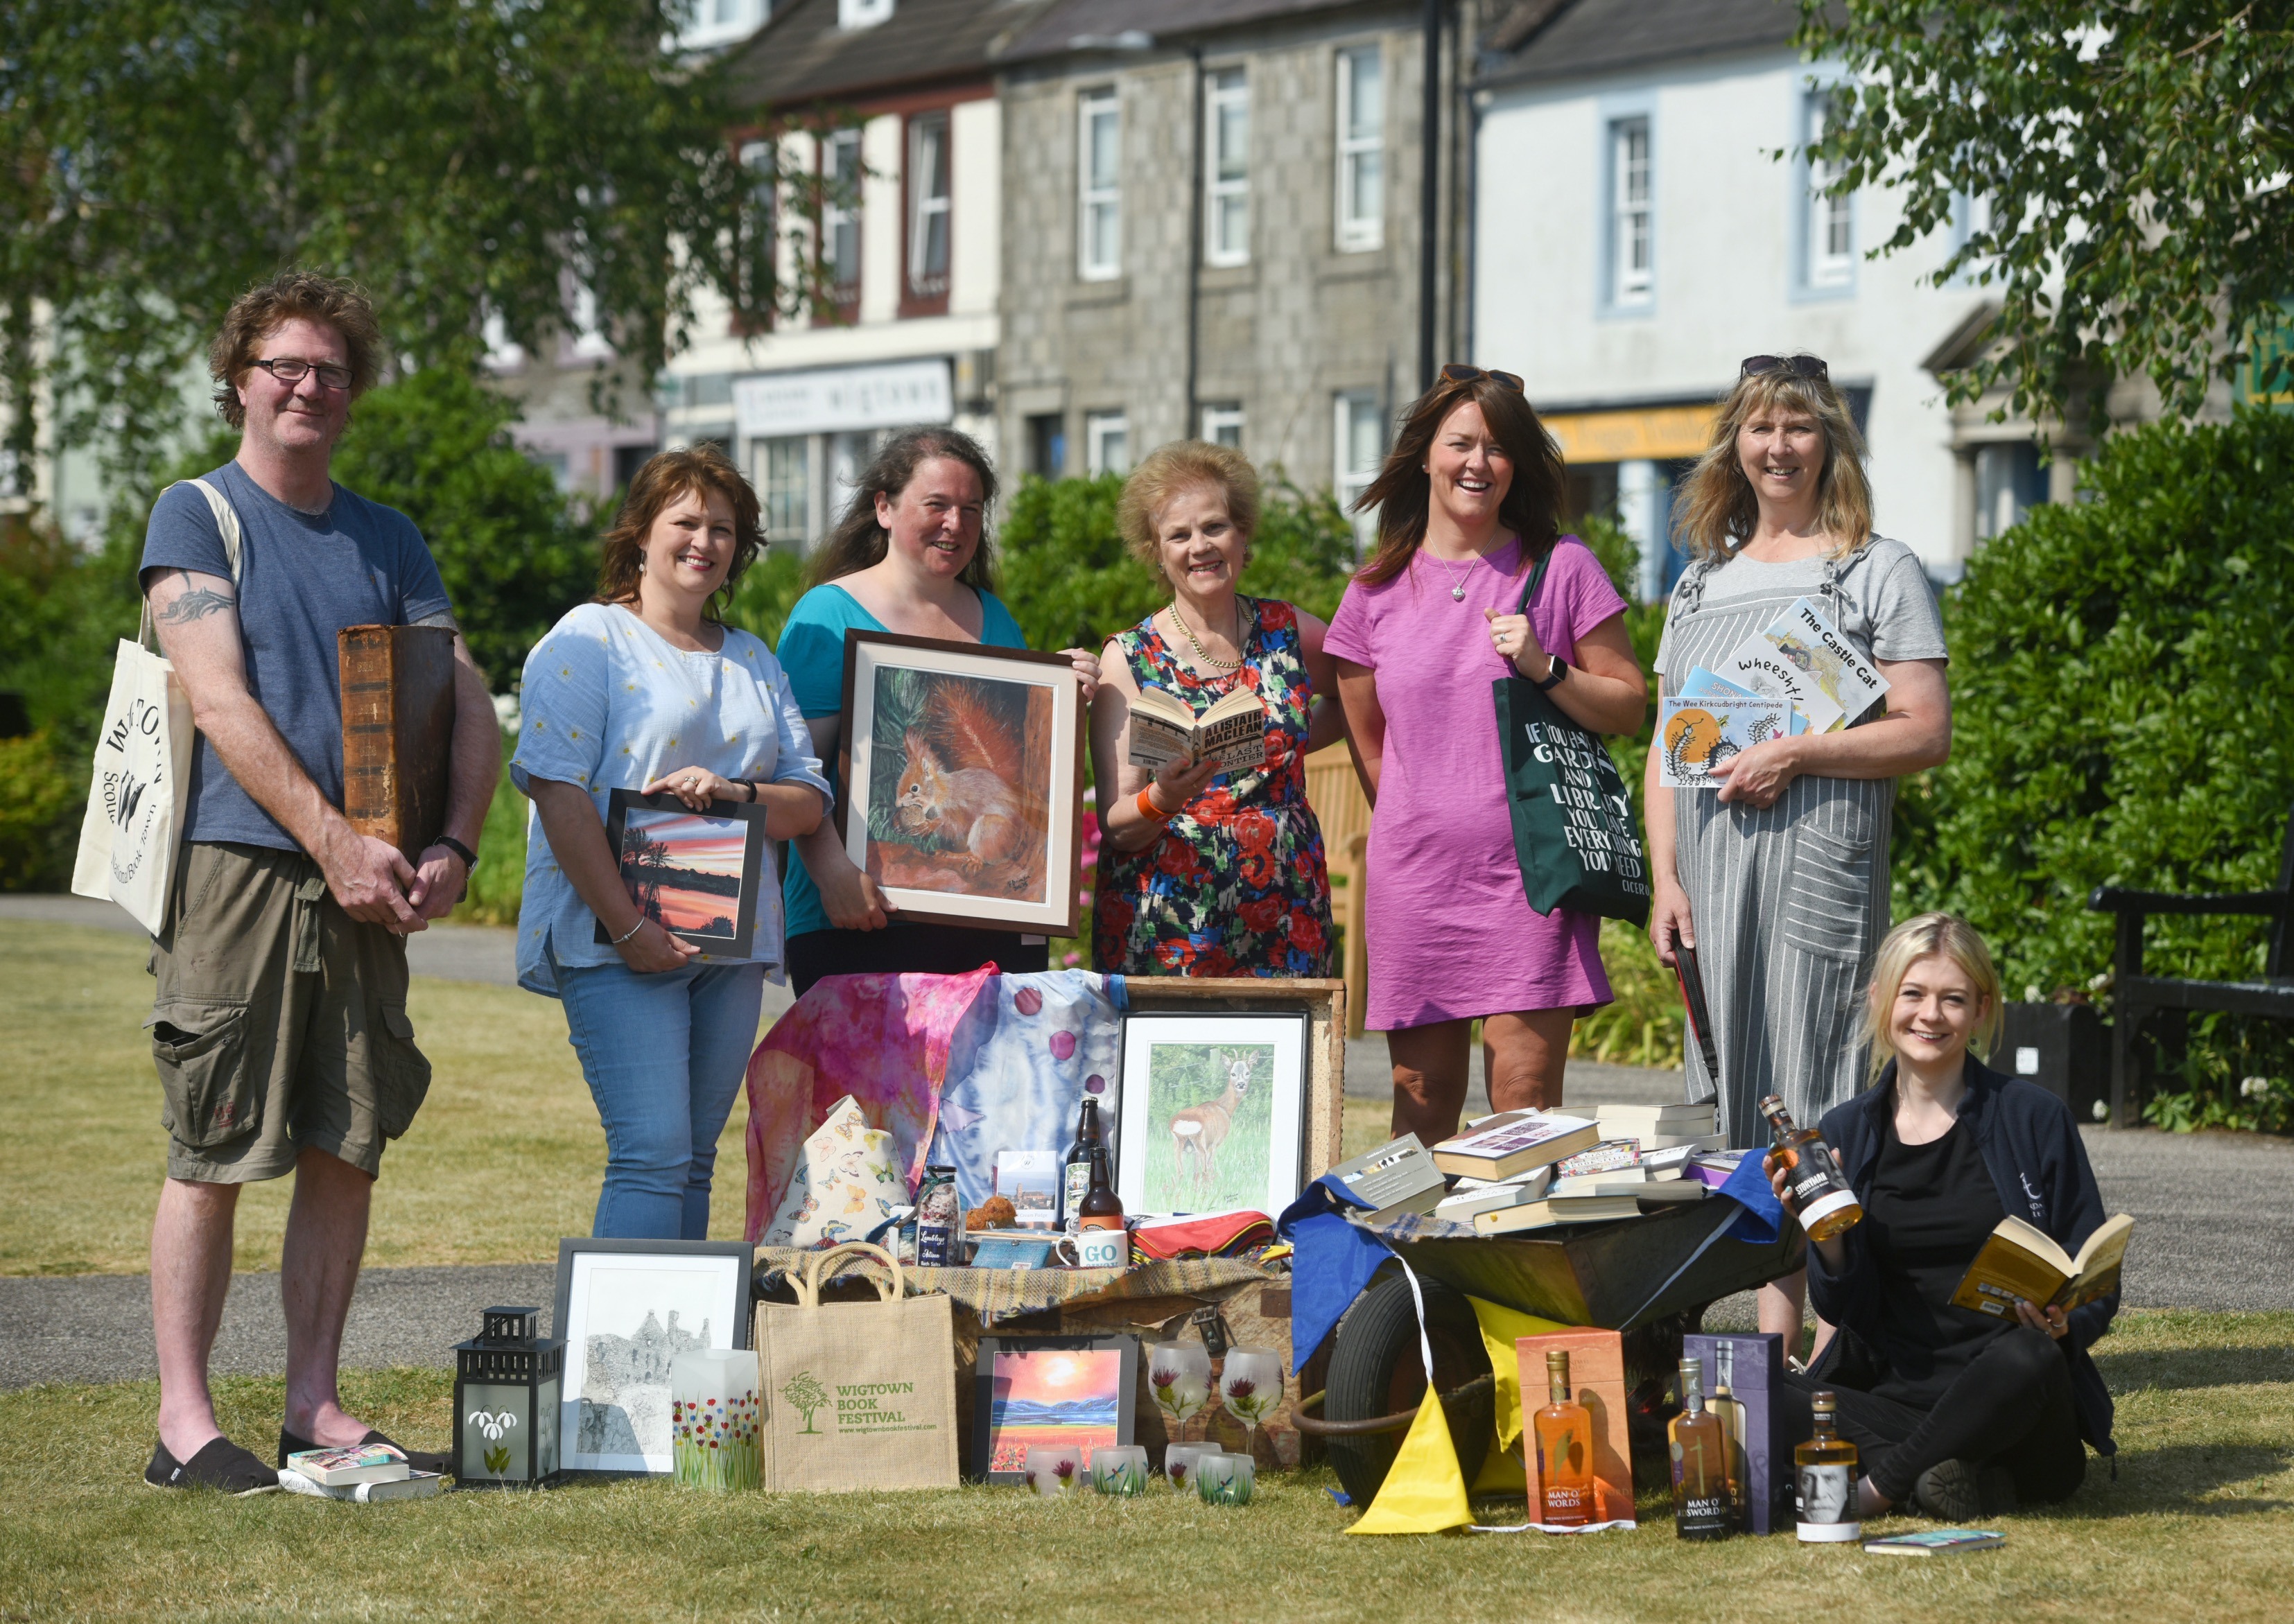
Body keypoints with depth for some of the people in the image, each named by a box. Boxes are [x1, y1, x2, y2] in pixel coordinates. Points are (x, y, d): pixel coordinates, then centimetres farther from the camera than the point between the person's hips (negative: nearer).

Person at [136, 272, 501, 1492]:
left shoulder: (387, 542, 17)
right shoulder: (196, 516, 2)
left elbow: (471, 711, 11)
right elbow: (222, 703, -9)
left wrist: (451, 852, -6)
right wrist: (336, 840, -17)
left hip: (363, 886, 5)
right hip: (236, 864, -5)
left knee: (348, 1151, 5)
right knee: (213, 1154, -4)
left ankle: (315, 1410, 13)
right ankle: (184, 1423, 0)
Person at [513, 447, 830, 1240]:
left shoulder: (754, 661, 20)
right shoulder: (588, 641, 1)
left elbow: (809, 800, 15)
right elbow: (557, 790, -10)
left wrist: (735, 793, -9)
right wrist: (628, 927, -17)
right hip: (616, 942, -6)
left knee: (694, 1163, 5)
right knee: (653, 1154, -16)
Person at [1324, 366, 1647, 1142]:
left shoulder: (1561, 567, 3)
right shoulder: (1376, 591, 9)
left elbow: (1629, 706, 4)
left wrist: (1545, 668, -11)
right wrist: (1421, 831, 13)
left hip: (1532, 869, -2)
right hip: (1413, 874, 2)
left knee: (1525, 1096, -9)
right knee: (1422, 1095, 4)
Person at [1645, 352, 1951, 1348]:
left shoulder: (1879, 573, 3)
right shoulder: (1701, 582, 19)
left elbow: (1926, 734, -5)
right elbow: (1667, 744, 18)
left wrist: (1794, 753, -14)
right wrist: (1665, 880, 8)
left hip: (1822, 856, -5)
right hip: (1714, 863, 5)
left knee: (1821, 1094, -10)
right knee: (1745, 1098, 4)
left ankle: (1837, 1341, -8)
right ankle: (1772, 1339, 7)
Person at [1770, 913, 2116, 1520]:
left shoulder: (2034, 1118, 1)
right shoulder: (1847, 1132, 9)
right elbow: (1844, 1307, 7)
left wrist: (2061, 1323, -20)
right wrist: (1825, 1235, -13)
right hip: (1894, 1391, 2)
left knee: (2029, 1357, -38)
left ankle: (1879, 1487, -22)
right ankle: (1962, 1475, -28)